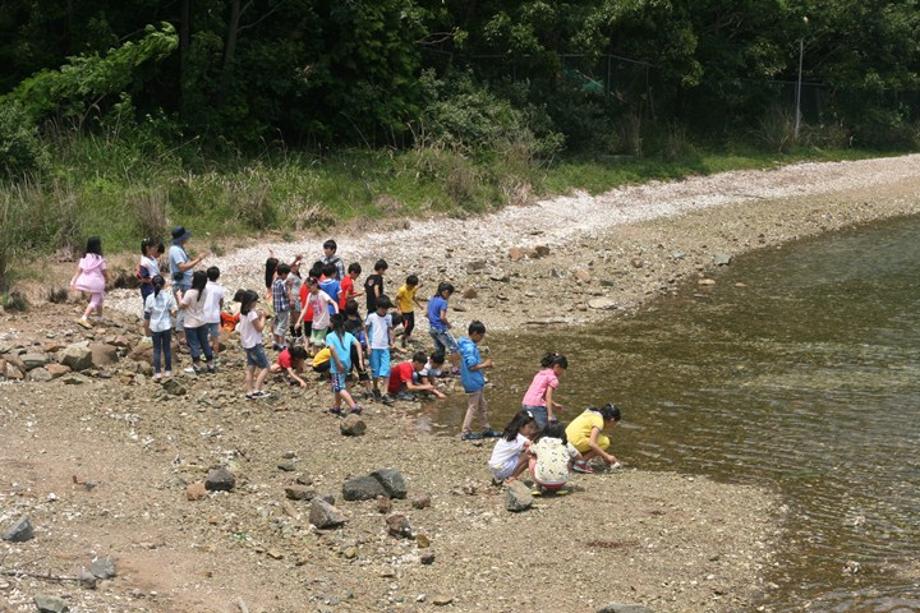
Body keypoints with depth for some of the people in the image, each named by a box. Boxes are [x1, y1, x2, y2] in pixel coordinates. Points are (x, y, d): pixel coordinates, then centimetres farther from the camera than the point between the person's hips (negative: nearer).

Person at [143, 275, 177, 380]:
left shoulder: (150, 298, -8)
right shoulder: (169, 296, -8)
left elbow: (147, 316, -5)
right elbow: (173, 313, -8)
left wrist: (146, 328, 5)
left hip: (155, 327, -1)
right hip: (167, 327, 1)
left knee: (156, 349, 8)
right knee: (167, 348, 14)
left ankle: (157, 373, 5)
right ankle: (168, 370, 21)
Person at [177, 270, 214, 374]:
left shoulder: (190, 293, -26)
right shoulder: (205, 291, -7)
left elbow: (182, 306, -16)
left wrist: (179, 296, -2)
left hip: (191, 324, -6)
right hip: (202, 322, 6)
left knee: (193, 345, 8)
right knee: (205, 343, 16)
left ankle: (196, 367, 17)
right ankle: (210, 364, 24)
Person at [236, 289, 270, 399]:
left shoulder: (242, 313, 7)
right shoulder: (252, 313, -20)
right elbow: (260, 328, -15)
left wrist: (257, 316, 8)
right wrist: (262, 317, -3)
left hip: (247, 344, 9)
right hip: (255, 344, -9)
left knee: (250, 369, 10)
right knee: (265, 367, -3)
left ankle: (249, 392, 9)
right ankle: (257, 390, -11)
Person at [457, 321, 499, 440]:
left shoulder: (471, 345, 8)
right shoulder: (469, 347, -23)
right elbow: (472, 366, -26)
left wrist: (484, 363, 5)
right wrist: (485, 365, -14)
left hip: (478, 381, 10)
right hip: (472, 382, -10)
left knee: (482, 406, 18)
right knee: (473, 407, -1)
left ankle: (487, 429, 29)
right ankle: (466, 433, 7)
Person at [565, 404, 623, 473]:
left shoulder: (593, 413, 18)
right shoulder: (599, 421, -10)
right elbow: (591, 444, -22)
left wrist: (603, 455, 31)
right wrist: (607, 456, -13)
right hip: (576, 442, -9)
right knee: (605, 442, -4)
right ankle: (581, 463, -4)